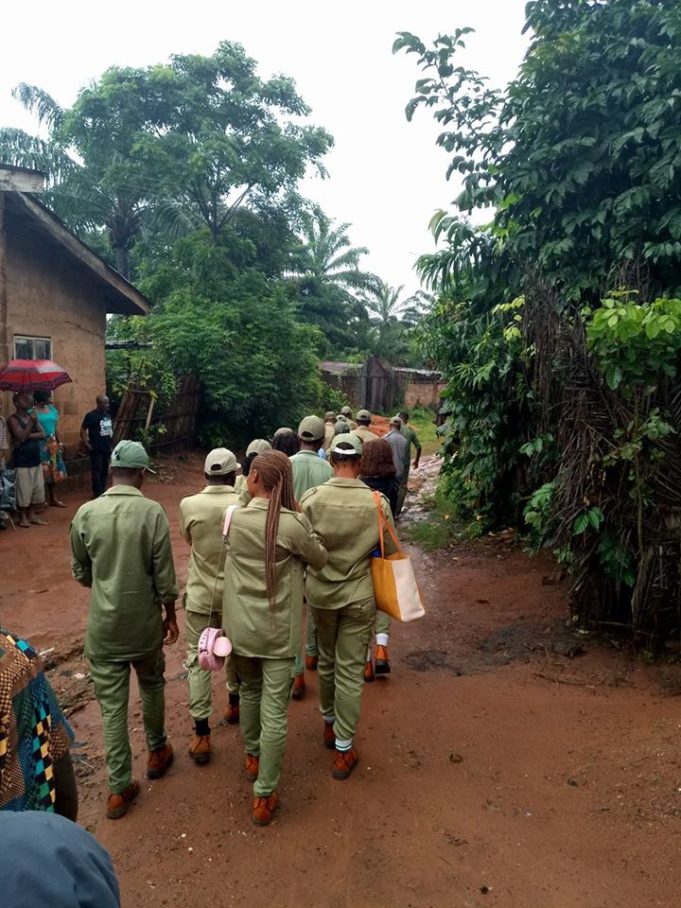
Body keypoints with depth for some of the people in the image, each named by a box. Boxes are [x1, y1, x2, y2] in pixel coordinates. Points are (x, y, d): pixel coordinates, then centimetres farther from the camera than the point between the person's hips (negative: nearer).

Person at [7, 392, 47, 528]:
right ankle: (23, 516, 11)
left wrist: (28, 436, -14)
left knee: (37, 488, 10)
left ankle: (32, 514, 21)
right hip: (22, 461, -6)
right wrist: (31, 422, -22)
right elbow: (21, 437, -19)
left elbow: (42, 434, 0)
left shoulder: (32, 416, 9)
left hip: (35, 458, 7)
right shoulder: (13, 419, -9)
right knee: (23, 490, -2)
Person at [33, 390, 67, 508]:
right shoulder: (33, 411, -11)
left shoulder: (52, 409, 10)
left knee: (54, 471, 12)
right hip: (40, 444, -7)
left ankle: (53, 499, 23)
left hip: (52, 443, 7)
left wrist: (59, 442, 14)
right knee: (41, 472, -4)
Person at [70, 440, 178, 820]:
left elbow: (81, 573, 5)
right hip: (144, 624, -1)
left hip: (102, 627, 2)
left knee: (112, 706, 11)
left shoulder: (86, 513, -7)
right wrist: (171, 616, 4)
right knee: (152, 688, 23)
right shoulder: (152, 512, -15)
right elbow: (165, 577, -12)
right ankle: (157, 752, 42)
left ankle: (120, 788, 20)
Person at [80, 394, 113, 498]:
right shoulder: (91, 415, -9)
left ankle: (103, 491, 20)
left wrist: (111, 442, 15)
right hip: (96, 449, -7)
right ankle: (97, 493, -1)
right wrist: (86, 444, -15)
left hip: (107, 448, 7)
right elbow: (83, 430, -9)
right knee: (96, 471, -5)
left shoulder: (107, 415, 12)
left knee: (105, 471, 11)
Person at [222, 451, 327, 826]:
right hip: (278, 631, -3)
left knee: (249, 691, 27)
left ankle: (252, 756, 48)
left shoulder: (233, 519, -10)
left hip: (241, 627, 4)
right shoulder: (293, 524, -19)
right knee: (274, 712, 8)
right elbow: (320, 560, -2)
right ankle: (264, 795, 18)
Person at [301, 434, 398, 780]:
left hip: (320, 592, 2)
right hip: (358, 596, -2)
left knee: (326, 661, 23)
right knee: (350, 671, 9)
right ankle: (343, 749, 19)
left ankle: (329, 723, 42)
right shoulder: (377, 503, -16)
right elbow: (390, 551, -4)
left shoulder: (311, 498, -15)